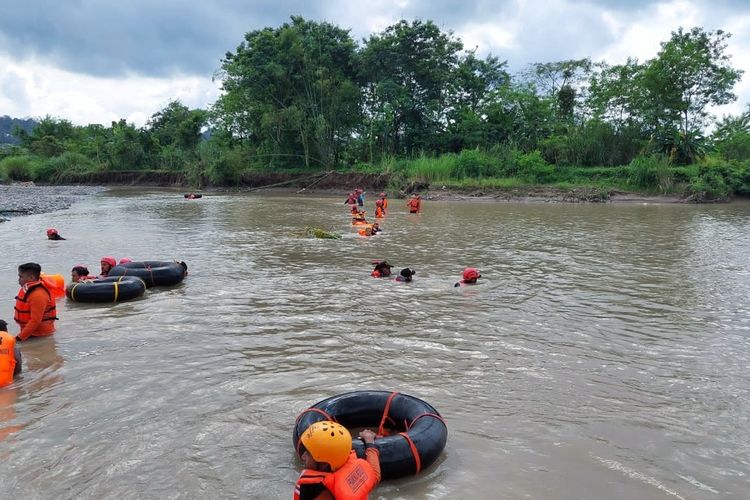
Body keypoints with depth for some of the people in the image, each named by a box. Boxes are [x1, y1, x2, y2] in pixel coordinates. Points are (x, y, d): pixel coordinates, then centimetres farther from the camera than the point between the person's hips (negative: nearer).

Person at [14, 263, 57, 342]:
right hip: (30, 332, 10)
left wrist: (20, 337, -23)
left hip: (40, 337, -10)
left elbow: (35, 321, -28)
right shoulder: (27, 289, 7)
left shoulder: (38, 295, -26)